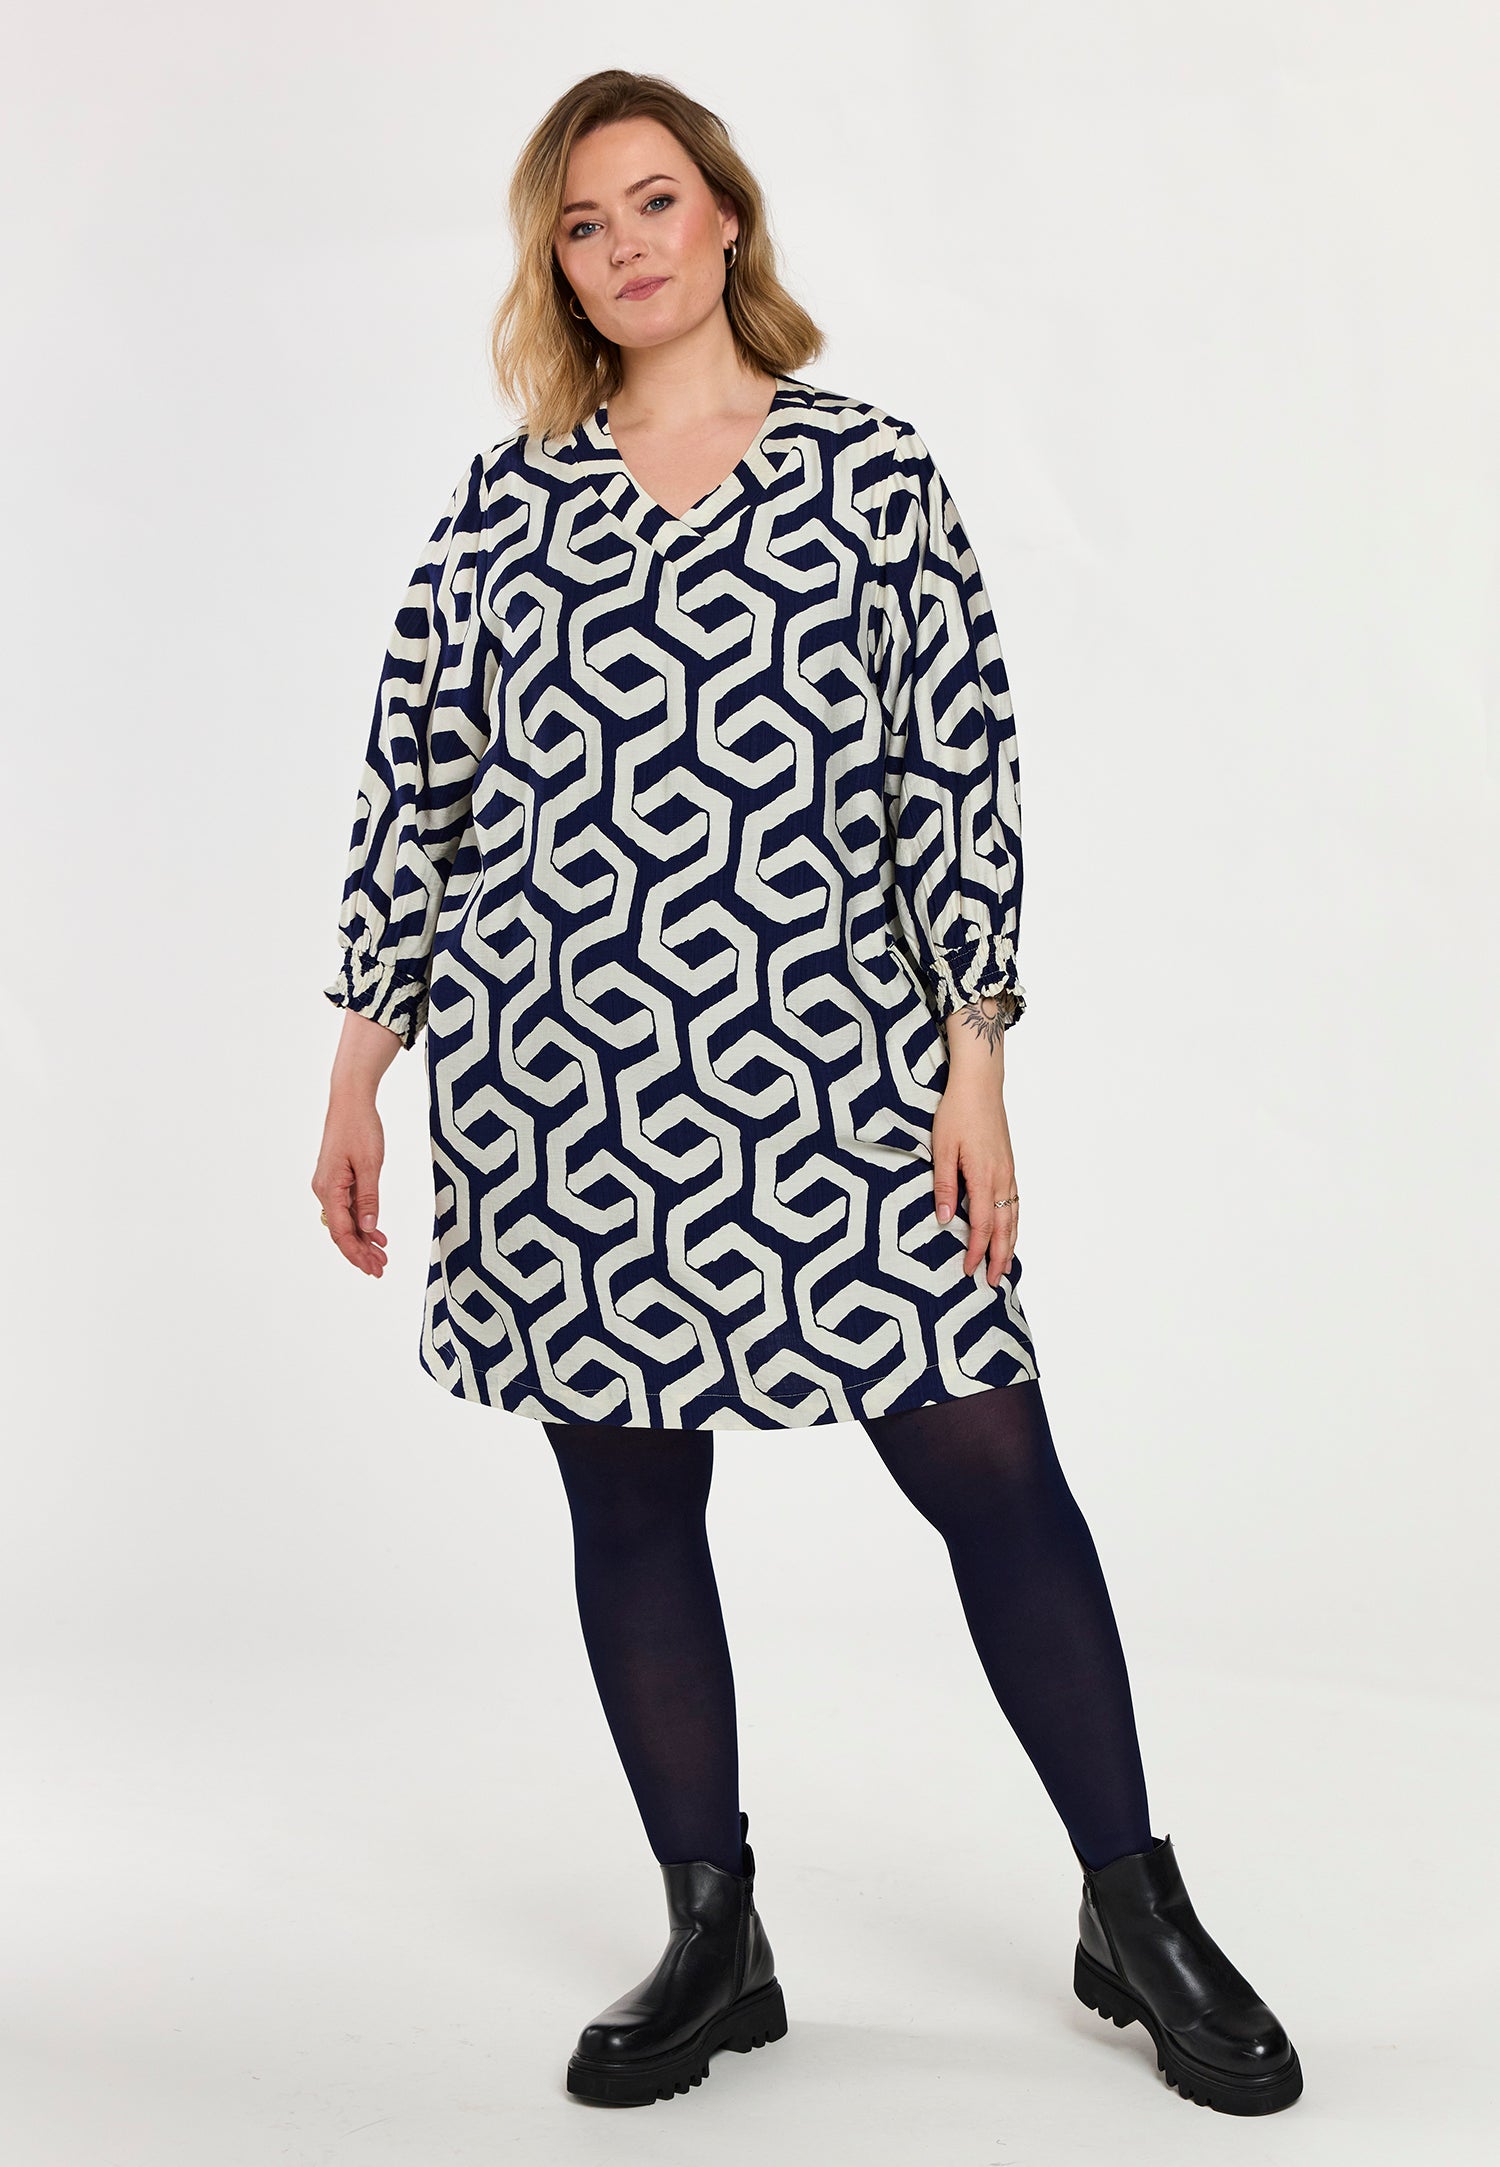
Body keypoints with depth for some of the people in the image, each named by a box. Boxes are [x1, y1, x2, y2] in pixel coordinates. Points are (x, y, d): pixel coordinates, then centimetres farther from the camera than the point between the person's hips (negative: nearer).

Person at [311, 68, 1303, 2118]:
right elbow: (415, 789, 11)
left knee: (990, 1464, -2)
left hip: (818, 1062, -2)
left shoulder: (869, 468, 5)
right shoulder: (506, 495, 10)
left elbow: (956, 772, 2)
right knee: (627, 1496, 7)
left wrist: (975, 1059, -4)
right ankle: (714, 1941, 23)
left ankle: (1135, 1913, 15)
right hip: (550, 1080, 2)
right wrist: (359, 1068, 8)